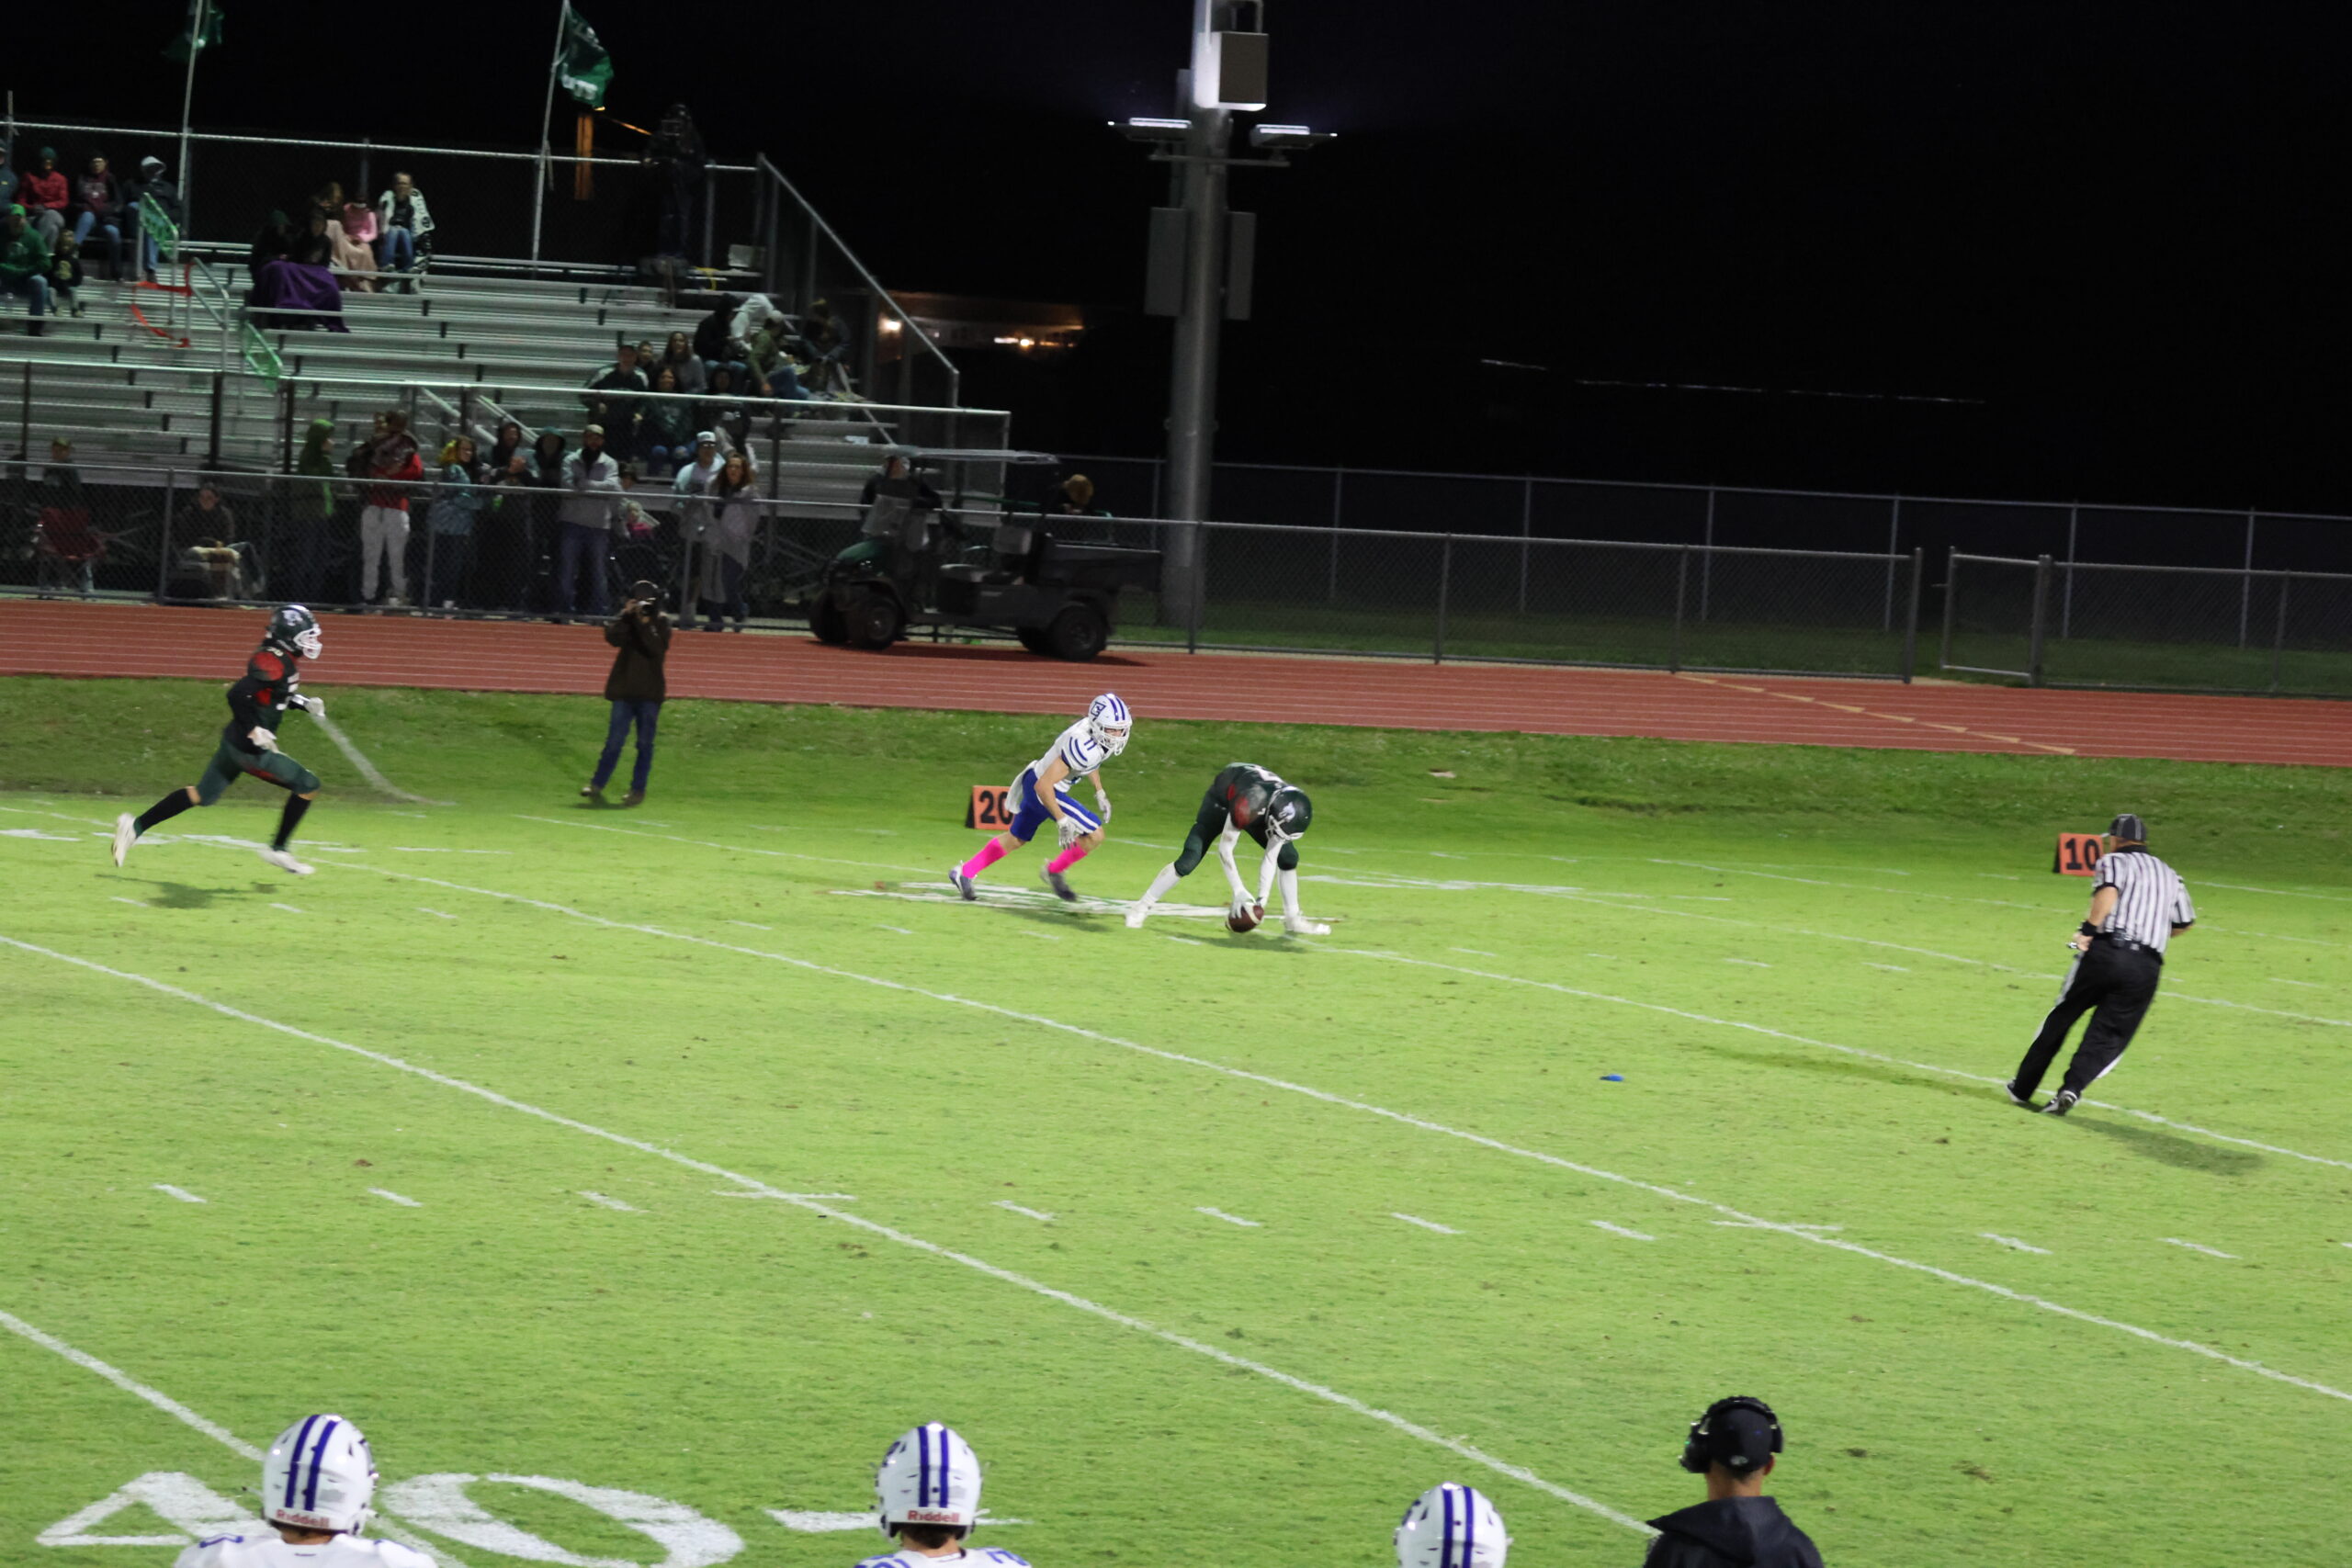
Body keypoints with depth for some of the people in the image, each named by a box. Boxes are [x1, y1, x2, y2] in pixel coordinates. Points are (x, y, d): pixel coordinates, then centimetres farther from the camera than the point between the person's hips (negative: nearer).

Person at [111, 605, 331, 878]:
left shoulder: (283, 661, 11)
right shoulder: (273, 661, -20)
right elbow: (238, 694, -28)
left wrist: (305, 703, 15)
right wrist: (253, 731, -28)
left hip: (235, 742, 10)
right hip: (250, 749, -10)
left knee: (203, 795, 15)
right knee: (307, 784, -3)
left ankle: (135, 826, 15)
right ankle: (278, 850, 4)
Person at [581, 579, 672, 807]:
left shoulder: (661, 622, 2)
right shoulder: (626, 619, 6)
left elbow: (657, 649, -14)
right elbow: (613, 637, -12)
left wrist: (645, 623, -20)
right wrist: (626, 615, -18)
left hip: (649, 692, -1)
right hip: (624, 688, 1)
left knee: (645, 743, 1)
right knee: (615, 739, -2)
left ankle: (638, 790, 5)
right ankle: (597, 785, 2)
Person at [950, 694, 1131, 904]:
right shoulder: (1083, 746, -34)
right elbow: (1044, 786, -33)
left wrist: (1100, 793, 16)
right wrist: (1062, 820, -31)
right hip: (1044, 791, -10)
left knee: (1016, 838, 25)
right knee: (1094, 835, -11)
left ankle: (964, 872, 37)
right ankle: (1055, 871, 9)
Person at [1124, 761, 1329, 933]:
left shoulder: (1288, 808, -29)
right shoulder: (1249, 803, -46)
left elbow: (1271, 858, -20)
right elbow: (1225, 849, -34)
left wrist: (1262, 899, -23)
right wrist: (1239, 892, -34)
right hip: (1221, 802, -5)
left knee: (1287, 856, -4)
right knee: (1188, 861, -16)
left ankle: (1293, 919, 10)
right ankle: (1141, 908, -4)